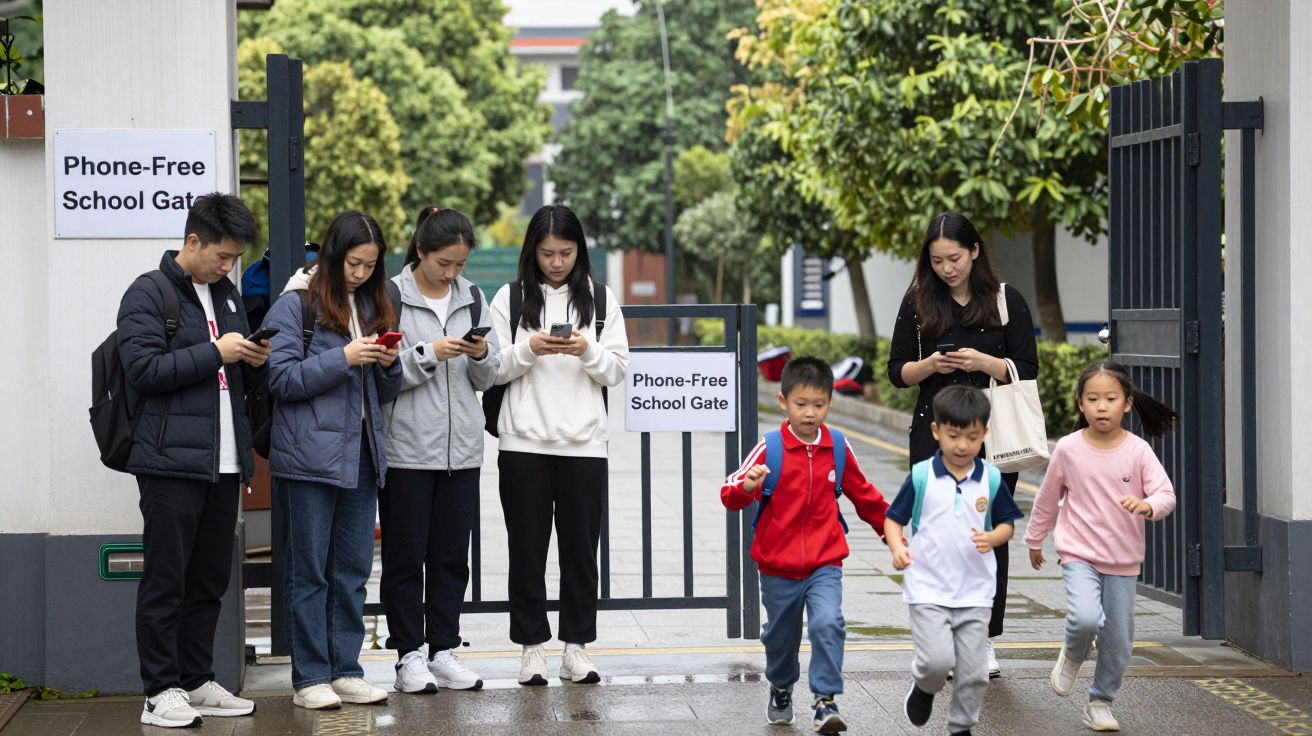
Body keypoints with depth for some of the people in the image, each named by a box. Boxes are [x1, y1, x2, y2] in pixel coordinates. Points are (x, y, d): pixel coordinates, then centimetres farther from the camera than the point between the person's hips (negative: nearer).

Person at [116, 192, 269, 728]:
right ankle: (161, 691, 2)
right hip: (171, 461, -7)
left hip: (224, 462, 7)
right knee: (166, 579, -3)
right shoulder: (149, 294, -4)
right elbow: (143, 369, -15)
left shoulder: (227, 296, 19)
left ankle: (196, 681, 19)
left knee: (211, 579, 11)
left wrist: (255, 363, 3)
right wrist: (215, 352, -16)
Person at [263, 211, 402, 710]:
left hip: (361, 455, 6)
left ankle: (346, 670, 15)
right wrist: (343, 358, -18)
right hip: (310, 457, -6)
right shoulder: (296, 304, -5)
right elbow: (282, 378, -13)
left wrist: (388, 364, -4)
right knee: (310, 572, 0)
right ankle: (310, 678, 4)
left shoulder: (371, 305, 14)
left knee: (354, 570, 9)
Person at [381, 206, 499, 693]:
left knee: (452, 555, 9)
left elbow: (487, 379, 12)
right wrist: (429, 355, -19)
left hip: (461, 448, 5)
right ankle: (409, 656, 9)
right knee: (406, 556, 3)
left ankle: (444, 650, 17)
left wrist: (481, 356, -8)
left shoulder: (471, 298, 10)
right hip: (407, 448, -4)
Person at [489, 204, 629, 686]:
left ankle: (577, 648, 12)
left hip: (584, 442, 1)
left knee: (581, 548, 4)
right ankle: (532, 649, 11)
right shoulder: (510, 299, 4)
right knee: (528, 549, 3)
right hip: (524, 442, -1)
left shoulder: (601, 298, 8)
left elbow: (617, 370, 6)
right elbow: (493, 369, 2)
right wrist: (529, 349, -15)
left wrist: (588, 351, -13)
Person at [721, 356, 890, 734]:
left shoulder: (838, 448, -1)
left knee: (828, 624, -22)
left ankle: (826, 702, -16)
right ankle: (781, 690, 43)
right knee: (780, 636, 15)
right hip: (777, 565, 0)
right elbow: (730, 494, -15)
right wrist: (747, 487, -38)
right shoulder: (769, 449, -10)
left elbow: (863, 494, 15)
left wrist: (890, 529, 23)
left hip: (824, 564, 0)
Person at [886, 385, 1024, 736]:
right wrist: (897, 548, -18)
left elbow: (1007, 523, 7)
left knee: (974, 672, 4)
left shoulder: (992, 479, -1)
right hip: (928, 588, -2)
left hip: (975, 590, 2)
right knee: (938, 660, -15)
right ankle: (923, 686, 19)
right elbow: (894, 518, 2)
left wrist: (993, 538, -15)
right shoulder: (920, 476, -6)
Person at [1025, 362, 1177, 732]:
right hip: (1079, 554, -1)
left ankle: (1101, 702, 27)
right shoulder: (1068, 449, -5)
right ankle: (1072, 655, 9)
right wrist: (1035, 540, 17)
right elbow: (1048, 498, 8)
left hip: (1124, 560, 2)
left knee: (1118, 640, 6)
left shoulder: (1138, 451, -7)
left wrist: (1146, 505, -33)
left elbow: (1166, 495, -11)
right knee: (1086, 618, -25)